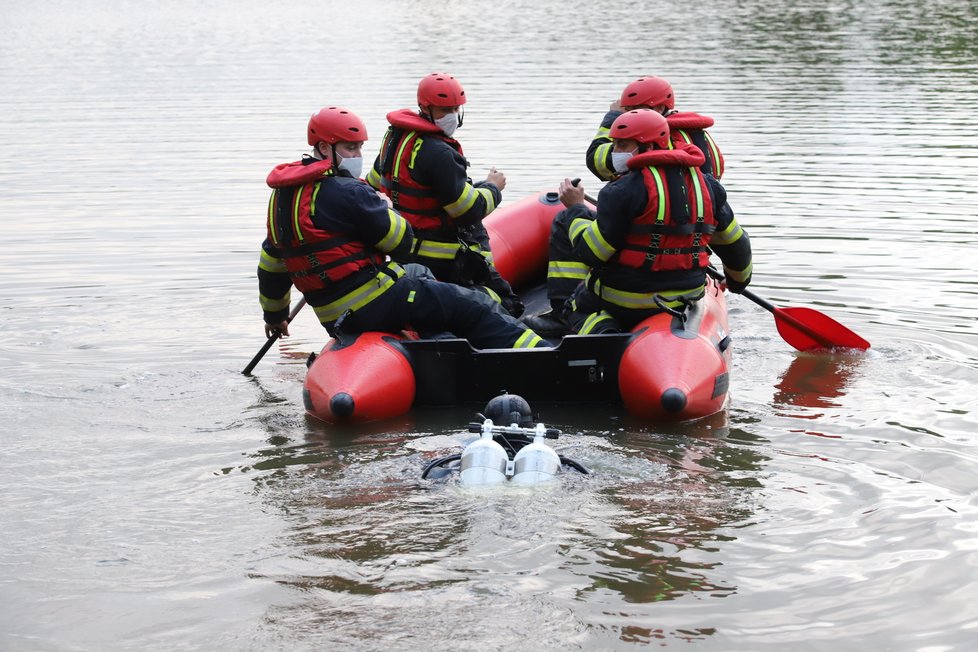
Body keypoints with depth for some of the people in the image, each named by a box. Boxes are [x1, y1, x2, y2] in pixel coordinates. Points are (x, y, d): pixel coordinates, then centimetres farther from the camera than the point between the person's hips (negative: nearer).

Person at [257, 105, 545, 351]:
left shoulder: (281, 196, 11)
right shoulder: (345, 192, -18)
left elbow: (270, 266, 22)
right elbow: (402, 243, -12)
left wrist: (274, 315, 36)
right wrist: (385, 209, 9)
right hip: (374, 304, -10)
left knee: (418, 273, 34)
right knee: (472, 306, -5)